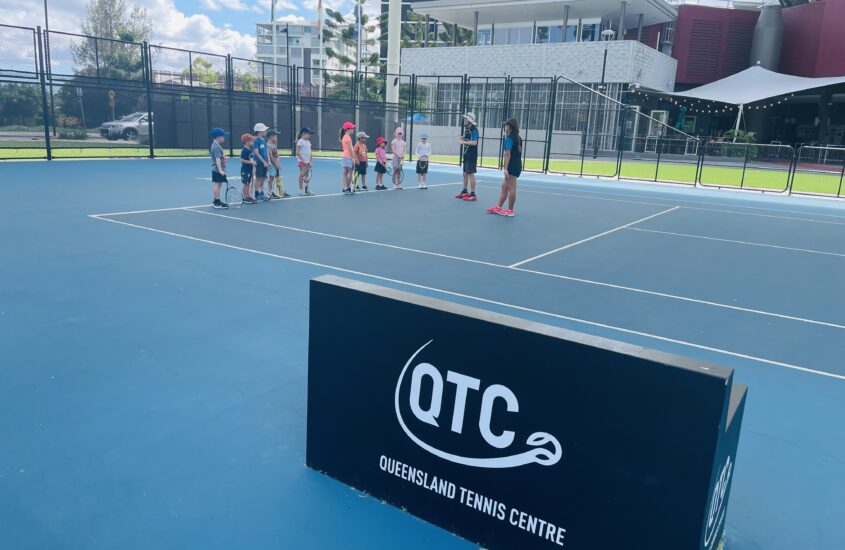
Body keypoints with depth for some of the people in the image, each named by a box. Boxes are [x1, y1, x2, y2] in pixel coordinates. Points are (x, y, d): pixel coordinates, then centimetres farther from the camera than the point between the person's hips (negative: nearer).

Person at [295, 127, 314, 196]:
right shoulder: (300, 141, -9)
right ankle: (301, 191, 2)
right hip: (302, 161, -8)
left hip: (307, 162, 8)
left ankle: (308, 190, 14)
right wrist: (303, 160, -18)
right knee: (302, 175, -4)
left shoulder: (308, 142, 14)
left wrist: (310, 161, 10)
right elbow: (298, 152, -15)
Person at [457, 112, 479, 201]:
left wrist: (463, 142, -20)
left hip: (472, 155, -9)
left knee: (471, 174, -7)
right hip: (466, 154, 9)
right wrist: (462, 138, 1)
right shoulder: (466, 129, 11)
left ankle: (473, 194, -3)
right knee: (465, 173, 14)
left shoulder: (474, 130, -15)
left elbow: (474, 142, -25)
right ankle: (465, 191, 25)